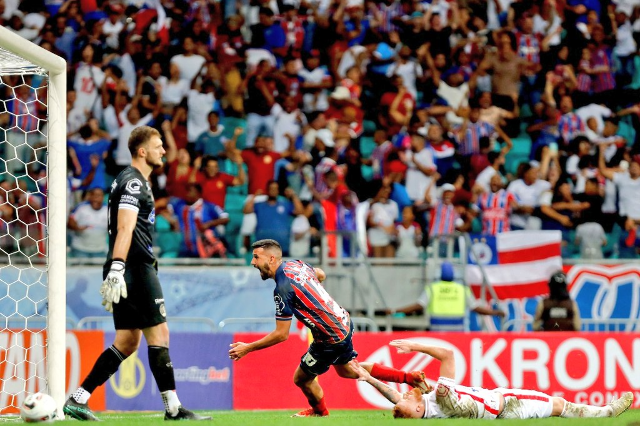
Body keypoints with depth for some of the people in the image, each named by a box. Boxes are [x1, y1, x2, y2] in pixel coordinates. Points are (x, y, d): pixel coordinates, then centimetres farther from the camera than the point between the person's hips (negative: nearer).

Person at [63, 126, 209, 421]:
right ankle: (173, 408, -6)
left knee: (127, 342, 8)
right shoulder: (133, 182, -9)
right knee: (158, 334, -7)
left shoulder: (133, 181, 23)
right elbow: (124, 229, -20)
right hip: (136, 268, -10)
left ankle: (77, 399, 5)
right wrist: (116, 269, -28)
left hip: (126, 274, 10)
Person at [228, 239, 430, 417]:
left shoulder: (283, 289, -28)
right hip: (344, 321, 9)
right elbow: (321, 274, 21)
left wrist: (247, 348, -18)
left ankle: (320, 410, 43)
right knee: (347, 370, 30)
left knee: (302, 378, 13)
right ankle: (410, 377, 34)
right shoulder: (294, 264, -2)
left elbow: (281, 334, -24)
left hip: (330, 340, -9)